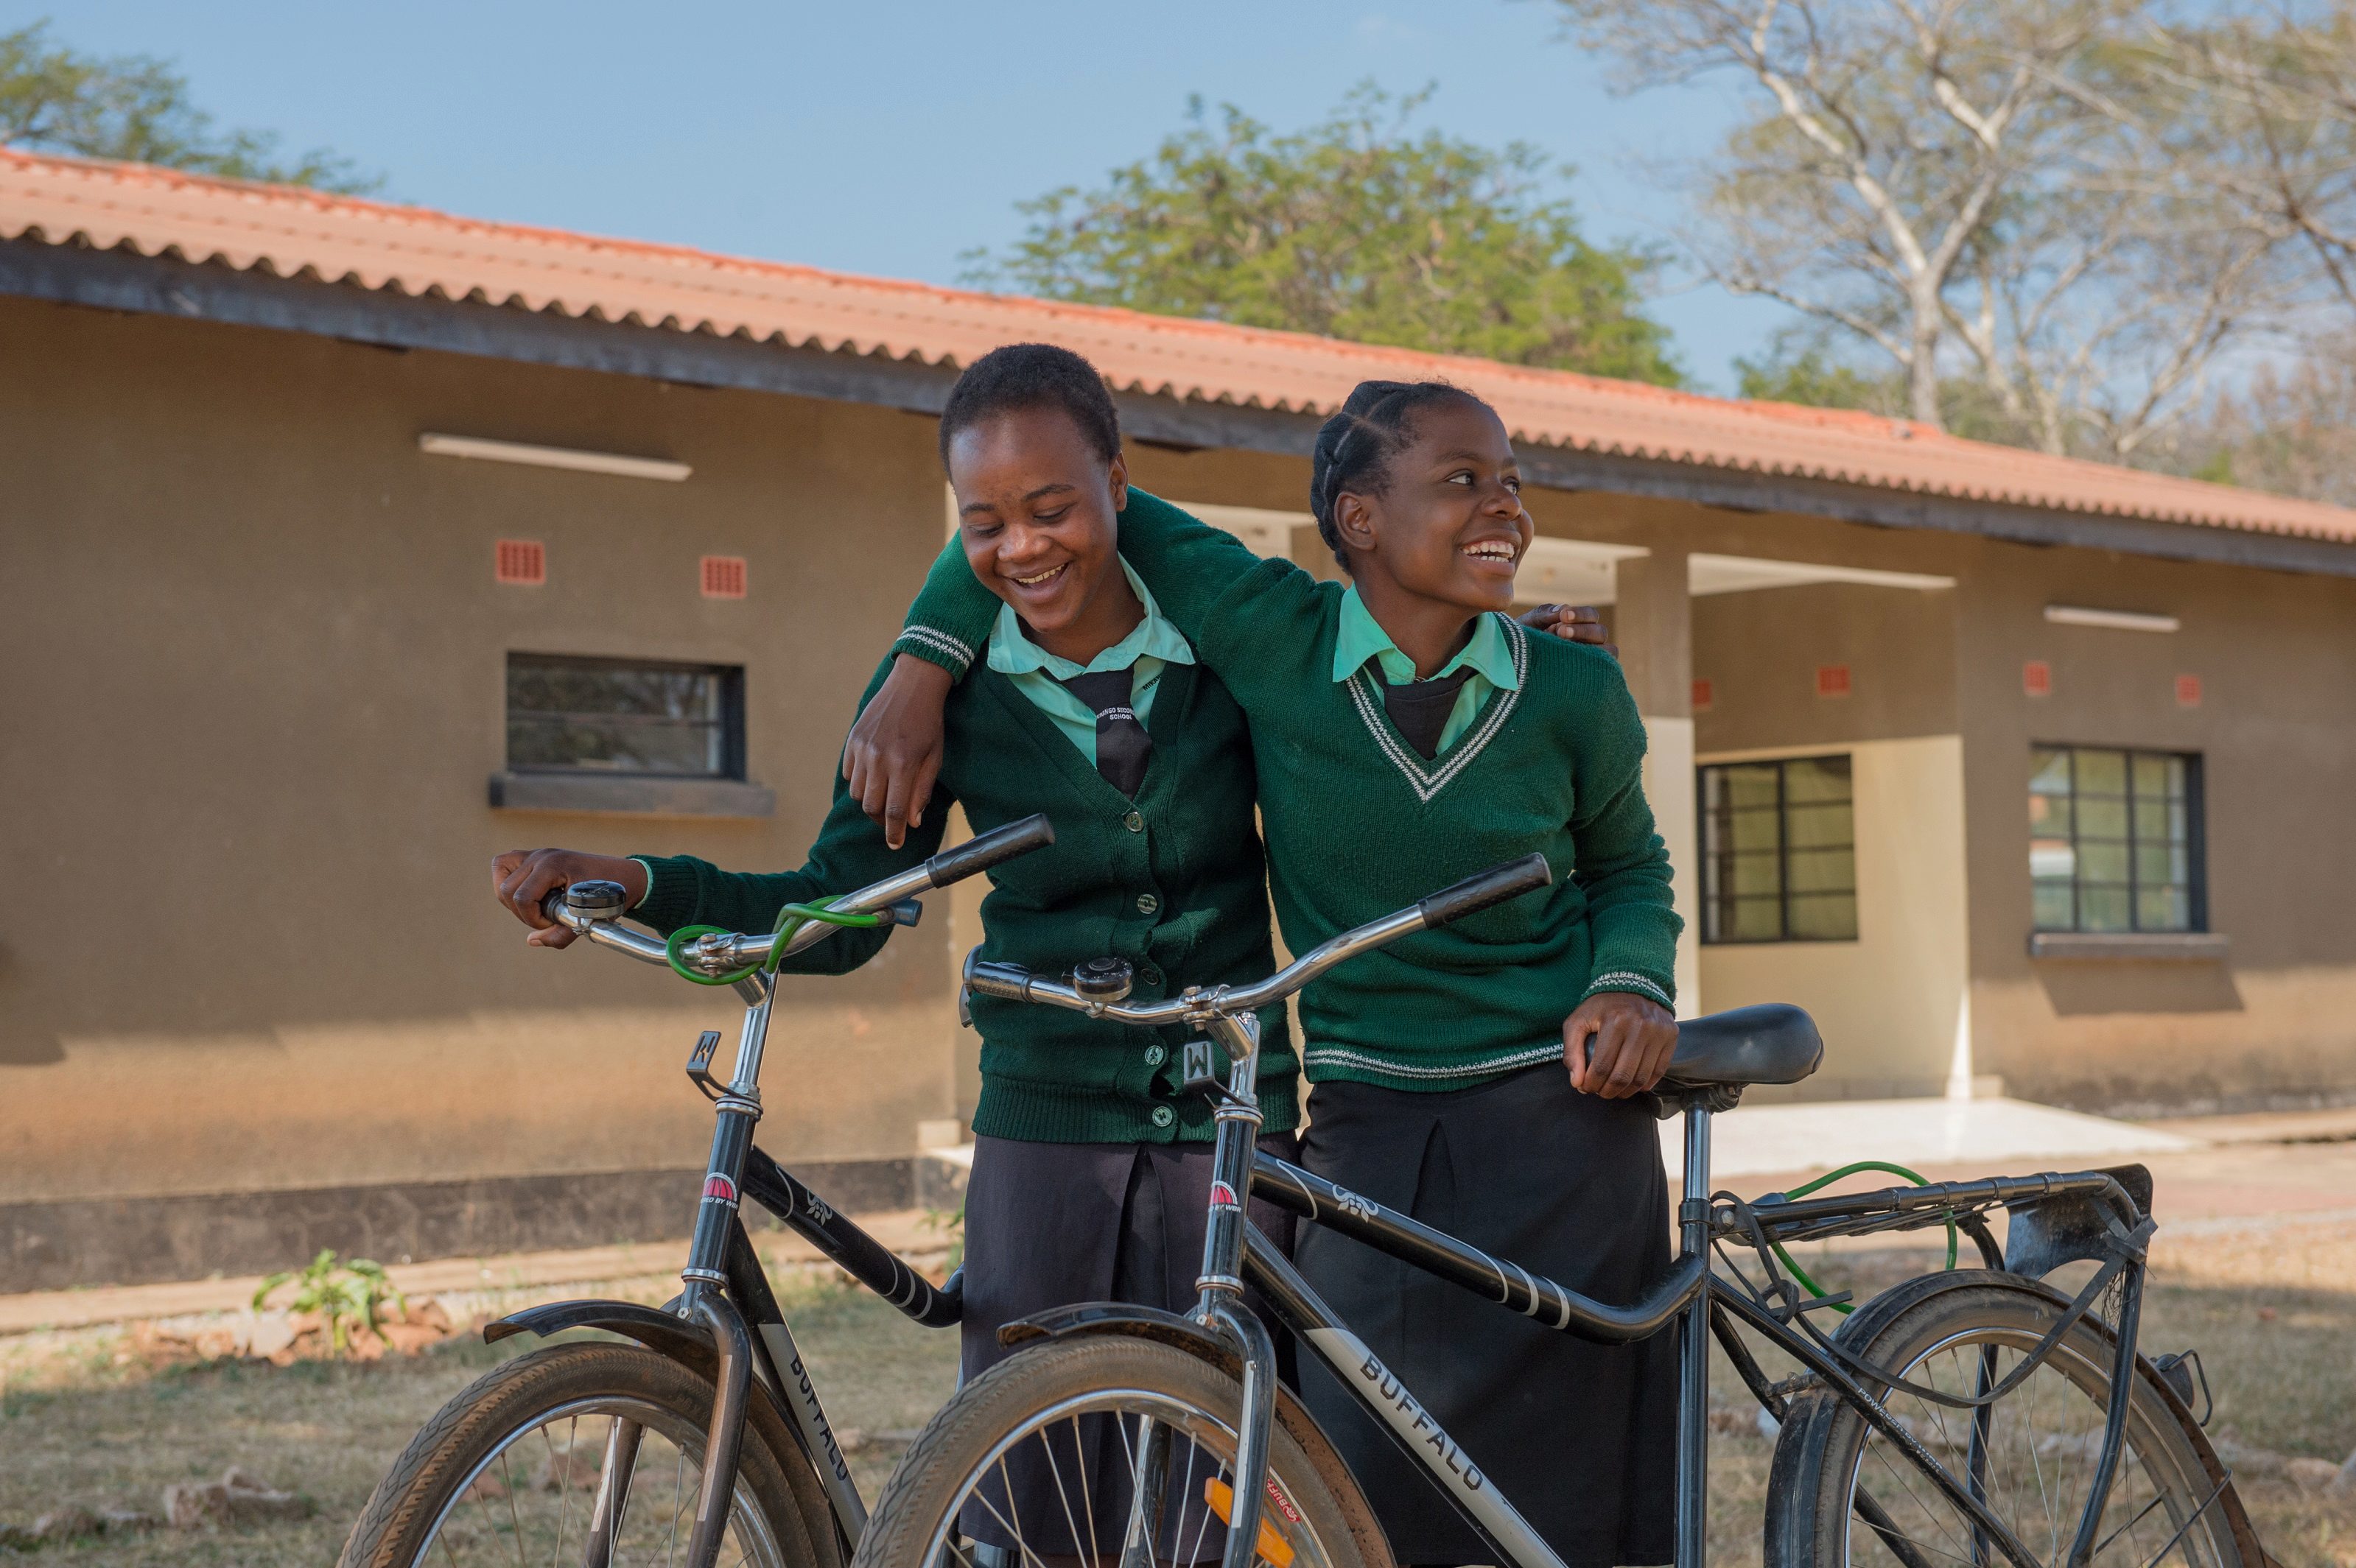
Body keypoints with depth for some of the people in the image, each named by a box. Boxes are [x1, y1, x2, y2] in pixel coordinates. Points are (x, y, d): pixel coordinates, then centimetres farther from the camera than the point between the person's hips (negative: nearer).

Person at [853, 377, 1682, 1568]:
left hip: (1563, 1125, 0)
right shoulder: (1271, 637, -8)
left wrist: (1635, 983, -6)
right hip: (1369, 1137, 0)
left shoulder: (1573, 691, -5)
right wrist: (924, 661, -6)